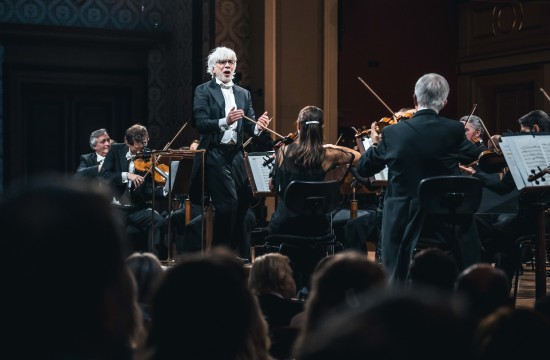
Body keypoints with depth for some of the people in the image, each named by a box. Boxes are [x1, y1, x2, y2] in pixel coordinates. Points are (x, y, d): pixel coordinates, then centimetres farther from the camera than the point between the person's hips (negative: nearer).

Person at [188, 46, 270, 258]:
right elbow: (200, 123, -11)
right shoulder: (204, 91, 2)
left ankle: (237, 255, 15)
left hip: (237, 156, 5)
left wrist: (258, 127, -14)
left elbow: (250, 127, 9)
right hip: (215, 155, -5)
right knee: (228, 203, -16)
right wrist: (224, 122, -27)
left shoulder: (244, 94, 17)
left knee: (242, 204, 2)